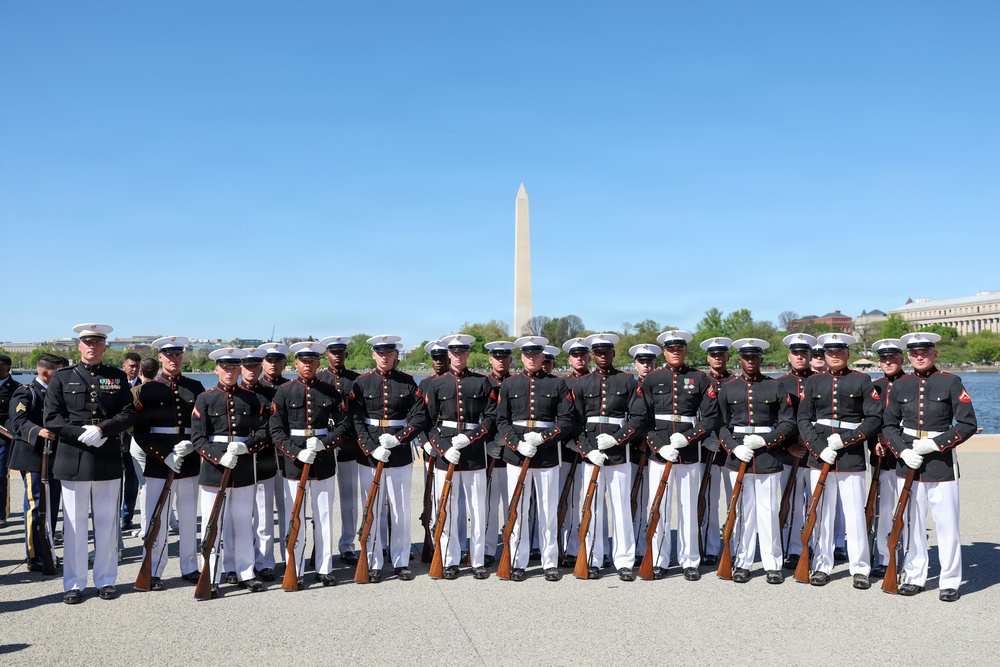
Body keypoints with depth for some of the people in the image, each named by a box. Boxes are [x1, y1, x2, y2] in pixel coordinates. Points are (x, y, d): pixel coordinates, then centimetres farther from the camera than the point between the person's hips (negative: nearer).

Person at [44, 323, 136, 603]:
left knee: (107, 522, 8)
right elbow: (50, 419, -1)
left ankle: (106, 580, 18)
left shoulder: (118, 377, 9)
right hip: (73, 460, -1)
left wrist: (102, 430, -14)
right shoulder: (62, 377, 5)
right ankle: (74, 583, 14)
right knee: (74, 523, 4)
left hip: (108, 460, 1)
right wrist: (81, 433, -14)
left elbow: (128, 414, 1)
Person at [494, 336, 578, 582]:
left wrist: (542, 437, -14)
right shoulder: (509, 384, 8)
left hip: (547, 456, -1)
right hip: (516, 455, 1)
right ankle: (517, 563, 14)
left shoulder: (558, 384, 5)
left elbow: (567, 421, -1)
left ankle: (550, 563, 16)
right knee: (517, 511, 4)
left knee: (548, 511, 5)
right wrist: (517, 444, -12)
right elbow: (501, 420, 4)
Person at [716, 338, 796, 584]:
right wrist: (734, 447, -10)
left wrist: (764, 440, -12)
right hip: (738, 458, 1)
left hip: (768, 458, -1)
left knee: (769, 512, 3)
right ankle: (742, 564, 16)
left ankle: (773, 565, 14)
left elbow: (788, 424, 2)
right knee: (743, 512, 6)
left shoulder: (776, 387, 4)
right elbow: (720, 425, 6)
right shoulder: (727, 388, 7)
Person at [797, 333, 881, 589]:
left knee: (855, 514, 1)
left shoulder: (862, 381, 5)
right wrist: (819, 448, -9)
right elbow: (803, 420, 5)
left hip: (852, 456, -2)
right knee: (821, 513, 6)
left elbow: (875, 418, -1)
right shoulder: (812, 382, 10)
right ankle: (822, 566, 16)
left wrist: (845, 439, -12)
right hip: (819, 456, 2)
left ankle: (860, 568, 13)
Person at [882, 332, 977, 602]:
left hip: (941, 462, -3)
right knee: (912, 523, 10)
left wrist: (936, 444, -14)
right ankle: (914, 577, 21)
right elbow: (890, 425, 9)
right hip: (909, 462, 3)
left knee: (947, 525, 1)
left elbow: (968, 424, -5)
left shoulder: (951, 382, -2)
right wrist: (903, 451, -8)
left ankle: (950, 581, 14)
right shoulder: (899, 386, 6)